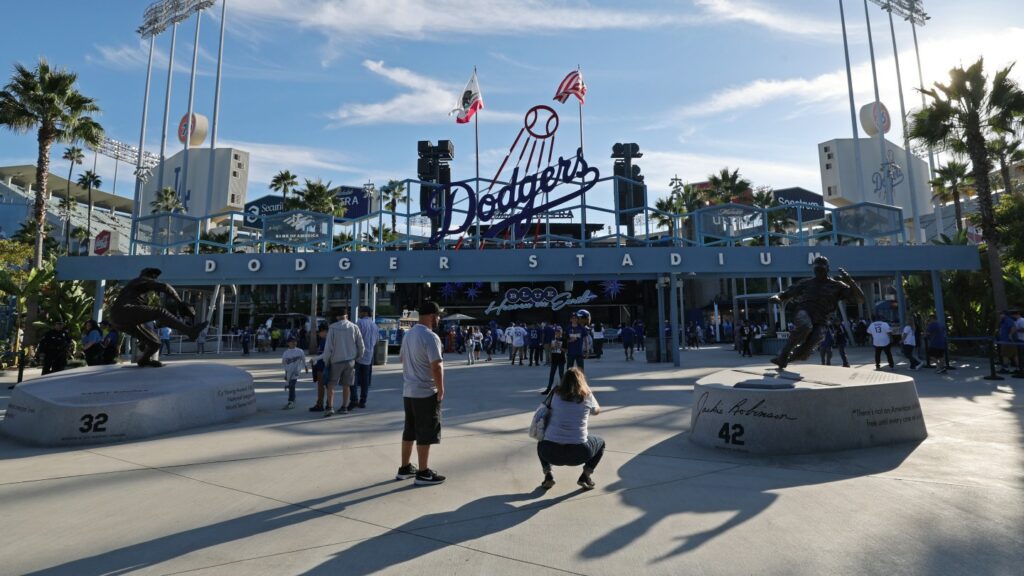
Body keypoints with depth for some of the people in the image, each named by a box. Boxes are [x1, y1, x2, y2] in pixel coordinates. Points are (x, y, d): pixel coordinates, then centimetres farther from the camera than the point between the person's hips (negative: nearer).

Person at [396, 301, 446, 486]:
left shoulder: (408, 334, 9)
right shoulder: (430, 337, -18)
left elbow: (402, 359, 20)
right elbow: (436, 366, -23)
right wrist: (441, 389, -13)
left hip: (408, 391, 9)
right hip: (426, 393, -8)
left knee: (409, 431, 18)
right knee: (425, 434, 2)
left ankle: (405, 468, 28)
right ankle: (423, 473, 11)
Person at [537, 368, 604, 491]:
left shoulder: (556, 395, 5)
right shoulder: (587, 396, 3)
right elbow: (597, 411, 23)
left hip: (550, 453, 2)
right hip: (578, 454, -1)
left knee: (541, 442, 37)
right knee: (600, 442, 29)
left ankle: (548, 475, 17)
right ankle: (585, 476, 14)